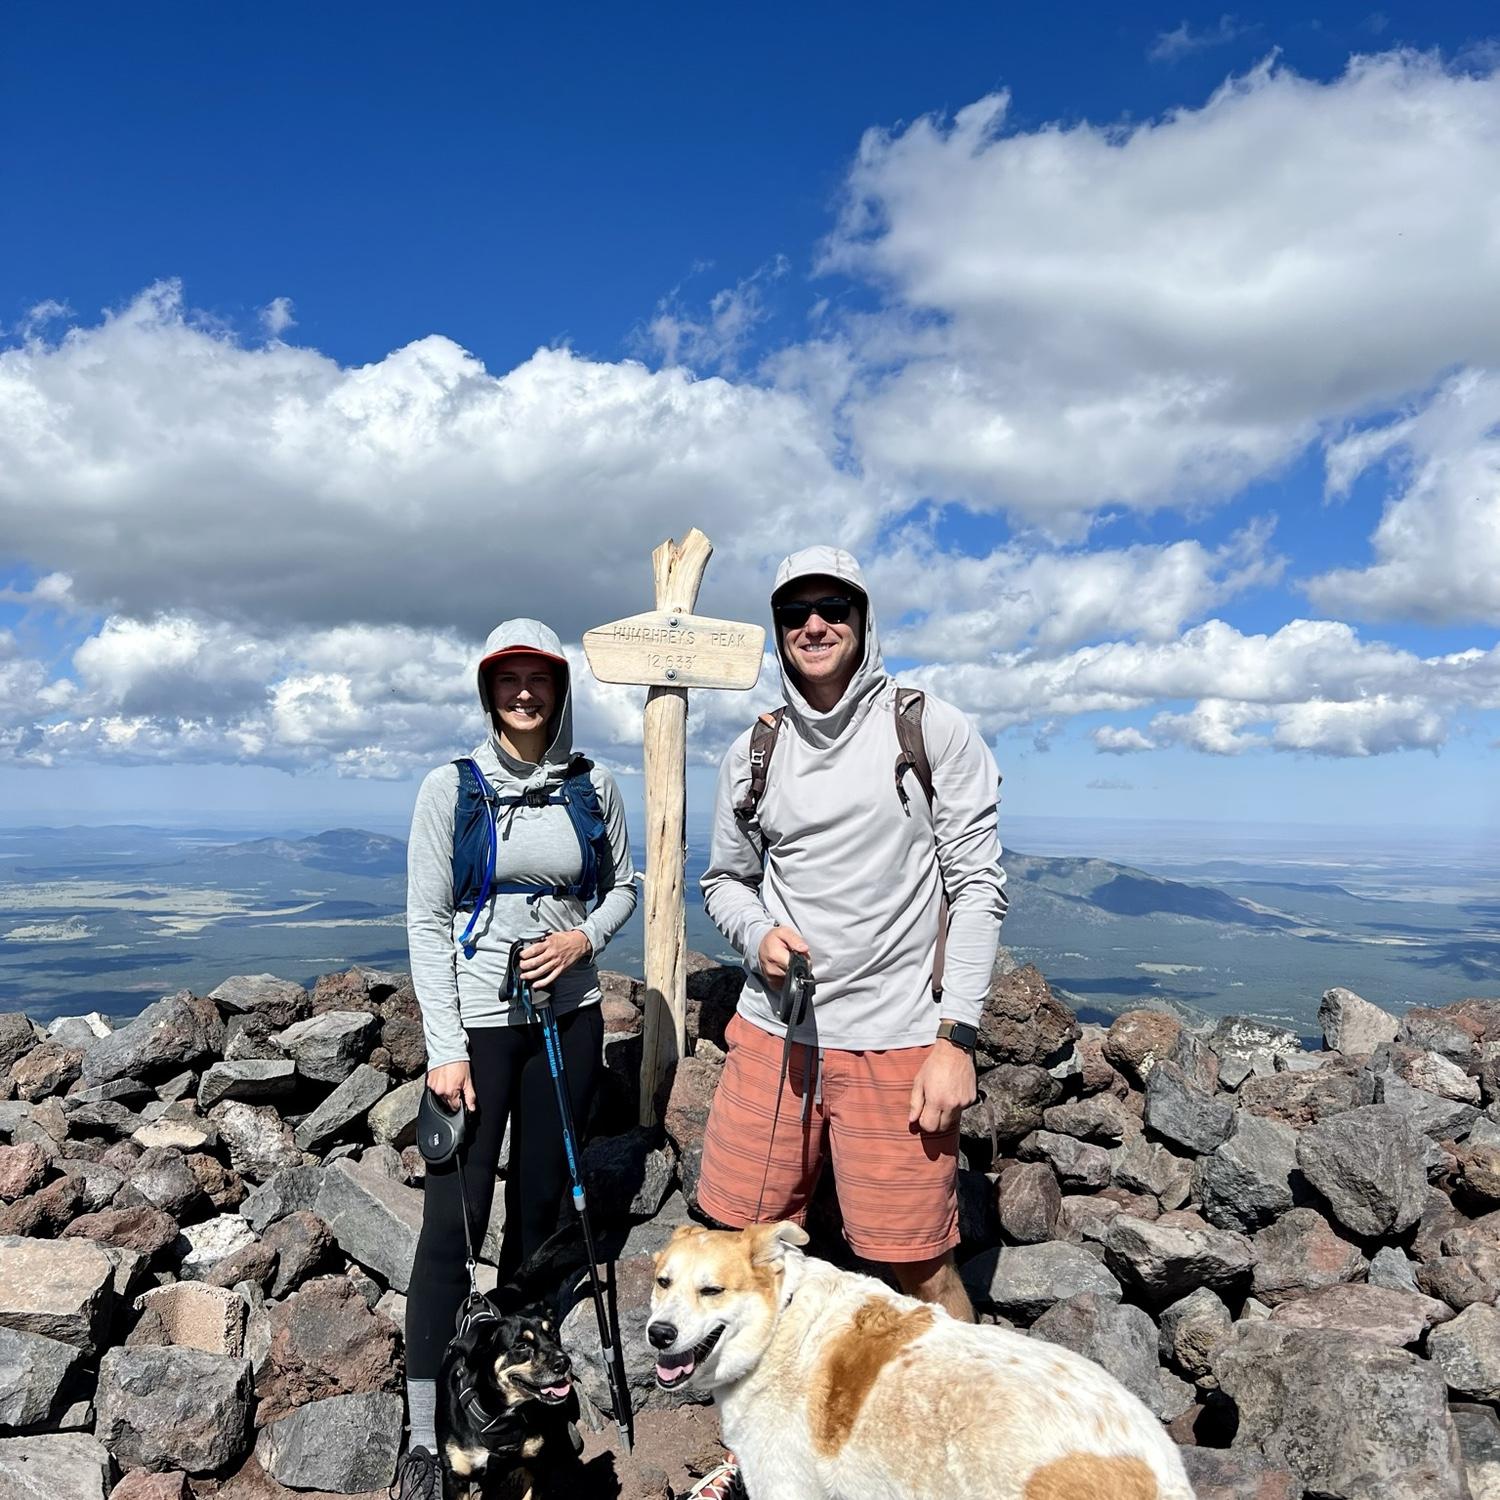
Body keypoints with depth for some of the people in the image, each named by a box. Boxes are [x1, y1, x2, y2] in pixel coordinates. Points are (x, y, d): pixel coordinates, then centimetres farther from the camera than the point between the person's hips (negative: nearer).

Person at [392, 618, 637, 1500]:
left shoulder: (593, 785, 1)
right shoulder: (452, 788, -7)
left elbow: (625, 884, 13)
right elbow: (427, 922, -7)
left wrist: (585, 936, -9)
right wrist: (446, 1048, -12)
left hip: (567, 1014, 3)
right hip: (477, 1020, -3)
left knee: (542, 1201, 14)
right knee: (453, 1220, -2)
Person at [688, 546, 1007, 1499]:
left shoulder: (934, 731, -3)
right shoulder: (754, 754, 8)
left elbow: (978, 885, -5)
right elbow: (725, 879, 17)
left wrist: (955, 1038, -11)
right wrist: (759, 932, -7)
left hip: (895, 1040, -4)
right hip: (773, 1030, 4)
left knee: (920, 1268, 1)